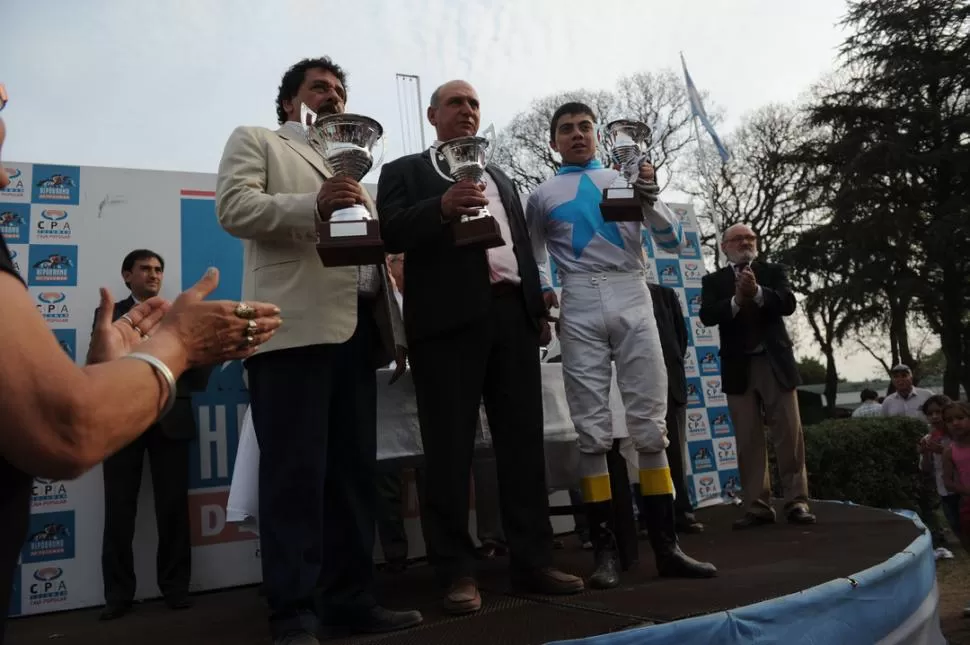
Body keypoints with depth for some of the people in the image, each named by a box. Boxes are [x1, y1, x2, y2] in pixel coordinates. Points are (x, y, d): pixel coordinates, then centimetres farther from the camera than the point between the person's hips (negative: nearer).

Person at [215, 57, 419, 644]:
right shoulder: (255, 141, 14)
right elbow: (234, 208, -4)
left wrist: (394, 327, 12)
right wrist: (314, 205, -19)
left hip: (356, 328, 6)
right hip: (294, 328, -6)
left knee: (354, 471, 6)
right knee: (296, 474, -7)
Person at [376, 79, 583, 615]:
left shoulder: (501, 178, 27)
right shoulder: (405, 171, 10)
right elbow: (391, 233, -6)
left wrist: (539, 309, 15)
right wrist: (442, 206, -22)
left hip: (512, 314, 5)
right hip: (450, 319, -5)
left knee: (523, 443, 4)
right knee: (450, 449, -3)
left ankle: (532, 561, 12)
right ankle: (457, 572, 5)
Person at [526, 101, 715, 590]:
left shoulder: (627, 179, 13)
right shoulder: (542, 196, 13)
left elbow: (675, 240, 8)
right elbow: (533, 252, 27)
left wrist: (650, 202, -10)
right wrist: (542, 289, 9)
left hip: (632, 299, 1)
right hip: (580, 308, 0)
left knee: (650, 424, -1)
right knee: (592, 429, -2)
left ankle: (665, 545, 6)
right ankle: (604, 549, 4)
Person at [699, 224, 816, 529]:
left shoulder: (774, 271, 10)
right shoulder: (713, 281, 8)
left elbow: (788, 304, -6)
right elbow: (707, 316, -7)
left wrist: (757, 292, -21)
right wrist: (737, 300, -22)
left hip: (776, 363, 0)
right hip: (739, 367, 0)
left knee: (790, 434, -1)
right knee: (748, 441, 2)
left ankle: (797, 502, 6)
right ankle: (757, 506, 6)